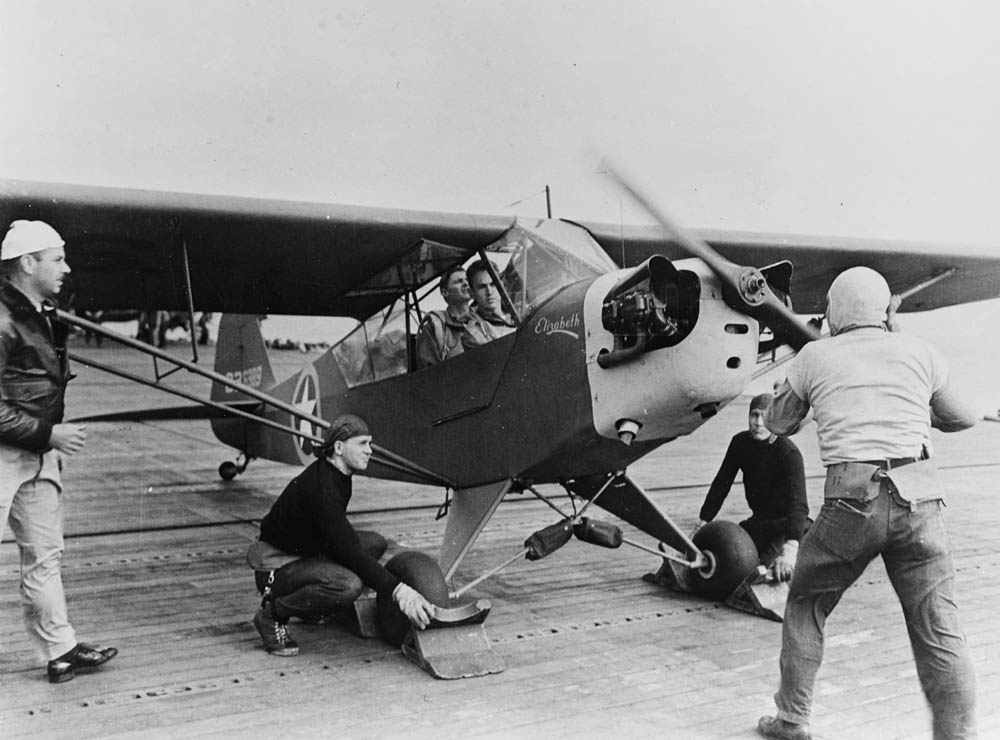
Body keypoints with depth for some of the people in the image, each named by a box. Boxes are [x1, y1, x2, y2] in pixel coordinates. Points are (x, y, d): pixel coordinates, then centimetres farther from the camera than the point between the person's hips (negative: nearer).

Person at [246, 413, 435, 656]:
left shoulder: (335, 474, 2)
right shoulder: (321, 488, -28)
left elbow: (340, 538, 17)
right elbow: (350, 554, -33)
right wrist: (398, 590, -38)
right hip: (276, 568, -10)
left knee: (376, 543, 3)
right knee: (349, 584, -34)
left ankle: (309, 605, 12)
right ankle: (272, 613, -12)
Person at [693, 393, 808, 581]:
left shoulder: (789, 453, -25)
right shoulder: (741, 442, -6)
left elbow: (798, 503, -37)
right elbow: (721, 484, 3)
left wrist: (789, 549, -51)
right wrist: (703, 522, -4)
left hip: (786, 524, -6)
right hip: (759, 521, 6)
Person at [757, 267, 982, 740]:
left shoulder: (815, 357, 10)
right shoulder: (919, 353, 12)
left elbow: (778, 424, 23)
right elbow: (960, 419, 26)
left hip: (852, 501, -1)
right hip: (918, 499, 1)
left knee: (805, 605, 19)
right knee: (939, 633, 4)